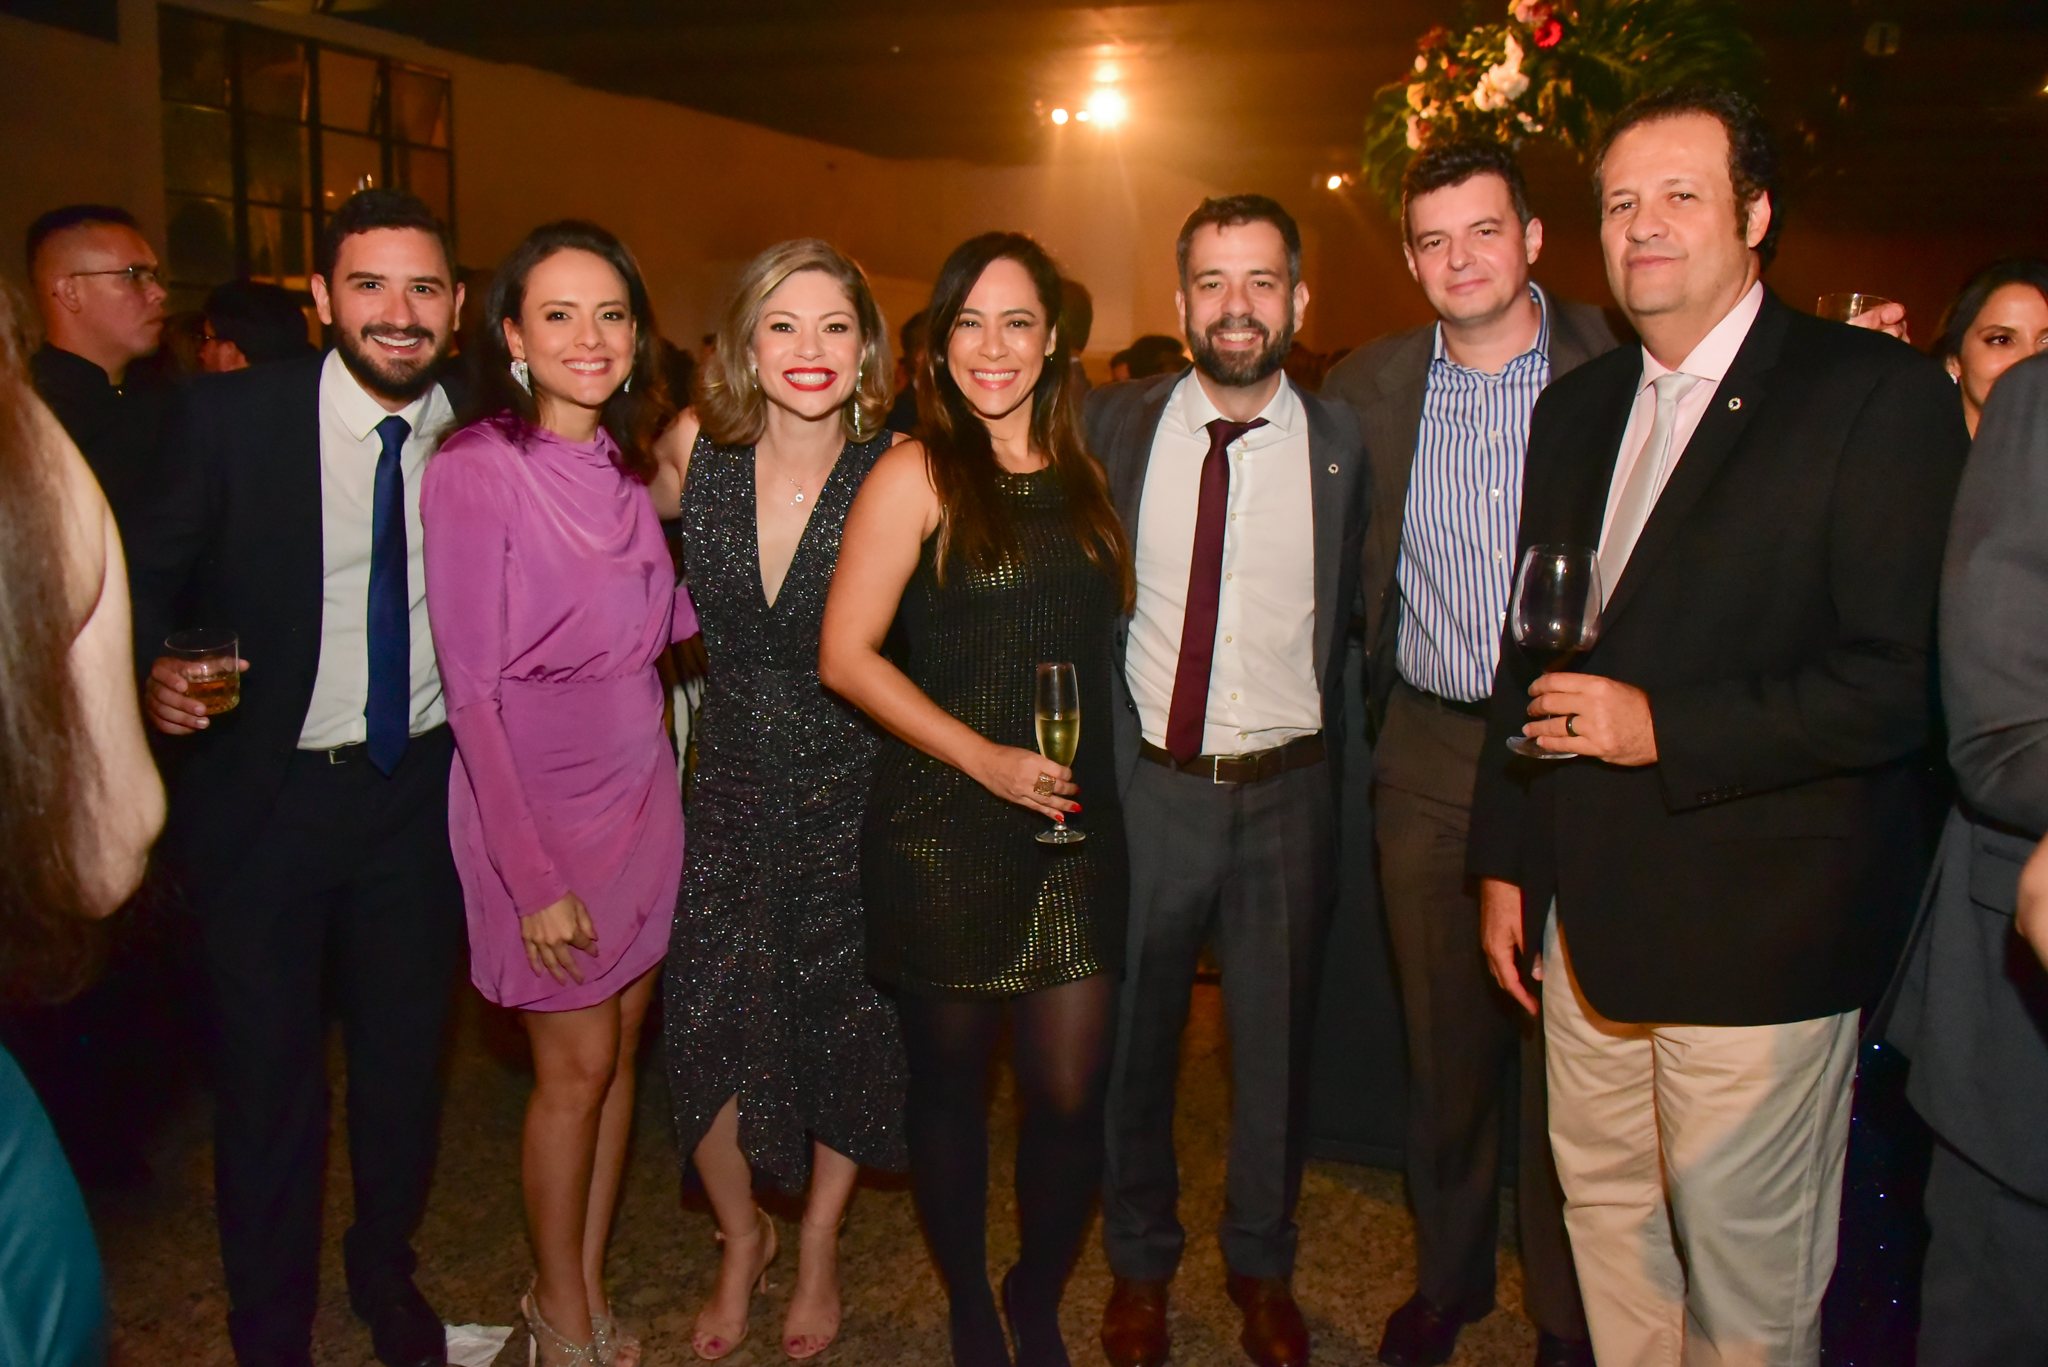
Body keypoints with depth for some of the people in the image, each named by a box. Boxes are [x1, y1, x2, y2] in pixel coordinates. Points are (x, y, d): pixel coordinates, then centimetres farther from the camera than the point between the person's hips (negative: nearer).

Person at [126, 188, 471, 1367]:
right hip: (266, 790, -1)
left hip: (422, 787, 2)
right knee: (267, 1074, 10)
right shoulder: (230, 416, -9)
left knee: (406, 1056, 17)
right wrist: (153, 668, -22)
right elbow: (150, 571, -3)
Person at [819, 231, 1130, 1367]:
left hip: (1072, 825, 4)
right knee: (949, 1081, 11)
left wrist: (1093, 762, 4)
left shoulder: (1083, 472, 9)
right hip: (943, 828, -3)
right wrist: (984, 757, -14)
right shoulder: (917, 475, -5)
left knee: (1072, 1090, 3)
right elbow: (846, 655, -9)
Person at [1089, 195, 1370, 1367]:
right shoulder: (1115, 426, 0)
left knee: (1277, 1041, 15)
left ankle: (1264, 1267, 38)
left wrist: (1334, 755, -1)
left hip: (1289, 790, 0)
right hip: (1147, 784, 0)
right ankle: (1141, 1264, 36)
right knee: (1133, 1035, 13)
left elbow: (1358, 614, 6)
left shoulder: (1343, 444, -1)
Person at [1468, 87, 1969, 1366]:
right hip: (1590, 924, 6)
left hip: (1760, 936, -6)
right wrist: (1508, 862, 14)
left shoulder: (1878, 395, -9)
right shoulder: (1575, 409, 12)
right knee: (1605, 1220, 19)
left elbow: (1903, 683, -16)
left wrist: (1661, 728, -19)